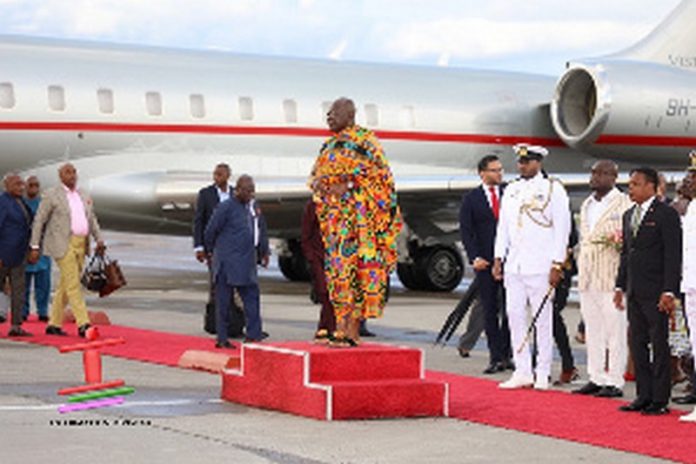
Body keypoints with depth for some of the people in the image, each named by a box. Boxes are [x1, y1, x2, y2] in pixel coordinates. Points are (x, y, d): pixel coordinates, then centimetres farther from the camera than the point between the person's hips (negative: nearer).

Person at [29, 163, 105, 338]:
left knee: (65, 286, 10)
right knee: (73, 284, -12)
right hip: (63, 245, -6)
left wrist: (99, 240, 2)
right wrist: (35, 247, -7)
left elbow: (92, 220, 17)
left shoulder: (83, 196, 15)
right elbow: (39, 221, -3)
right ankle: (83, 325, -17)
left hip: (80, 245, 6)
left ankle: (54, 324, 17)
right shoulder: (51, 195, -4)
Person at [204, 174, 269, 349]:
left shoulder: (253, 206, 12)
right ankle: (222, 339, 4)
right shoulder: (226, 208, -10)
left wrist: (264, 251, 20)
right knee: (224, 301, -1)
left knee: (251, 295, 3)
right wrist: (211, 251, 5)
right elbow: (210, 231, -5)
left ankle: (253, 334, 5)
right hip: (228, 261, -7)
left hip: (247, 262, 7)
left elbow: (261, 229, 23)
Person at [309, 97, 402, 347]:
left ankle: (351, 331, -12)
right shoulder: (329, 145, 20)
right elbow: (315, 175, 23)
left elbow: (379, 171, -10)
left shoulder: (365, 139, -2)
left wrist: (348, 185, -17)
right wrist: (318, 185, 0)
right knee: (337, 268, 2)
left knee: (356, 266, -10)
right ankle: (341, 328, 2)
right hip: (335, 216, 7)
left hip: (359, 212, -7)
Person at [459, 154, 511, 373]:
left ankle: (506, 353, 13)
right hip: (486, 261, -1)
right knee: (490, 311, 2)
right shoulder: (471, 199, 4)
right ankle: (496, 357, 6)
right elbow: (466, 231, 1)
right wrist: (474, 257, -11)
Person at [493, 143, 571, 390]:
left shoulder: (553, 189, -2)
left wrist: (557, 264, -11)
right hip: (514, 265, 6)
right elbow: (503, 227, 18)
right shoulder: (511, 190, 15)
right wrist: (498, 258, 9)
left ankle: (542, 374, 4)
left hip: (540, 267, -6)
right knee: (515, 316, 4)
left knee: (542, 319, -2)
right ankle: (522, 372, 10)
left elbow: (562, 228, -5)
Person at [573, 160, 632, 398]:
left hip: (612, 276, -7)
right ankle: (596, 378, 18)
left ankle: (614, 381, -1)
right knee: (592, 331, 11)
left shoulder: (625, 204, -5)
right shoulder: (586, 205, 19)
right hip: (588, 277, 8)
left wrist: (620, 241, -25)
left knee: (614, 330, -5)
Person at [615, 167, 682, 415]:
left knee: (659, 346, -2)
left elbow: (673, 255, -12)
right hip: (634, 292, 8)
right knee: (638, 344, 10)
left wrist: (669, 292, -17)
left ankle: (660, 400, 2)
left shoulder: (666, 215, -8)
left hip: (655, 292, -8)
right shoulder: (629, 215, 15)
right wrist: (621, 286, 14)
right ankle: (644, 397, 16)